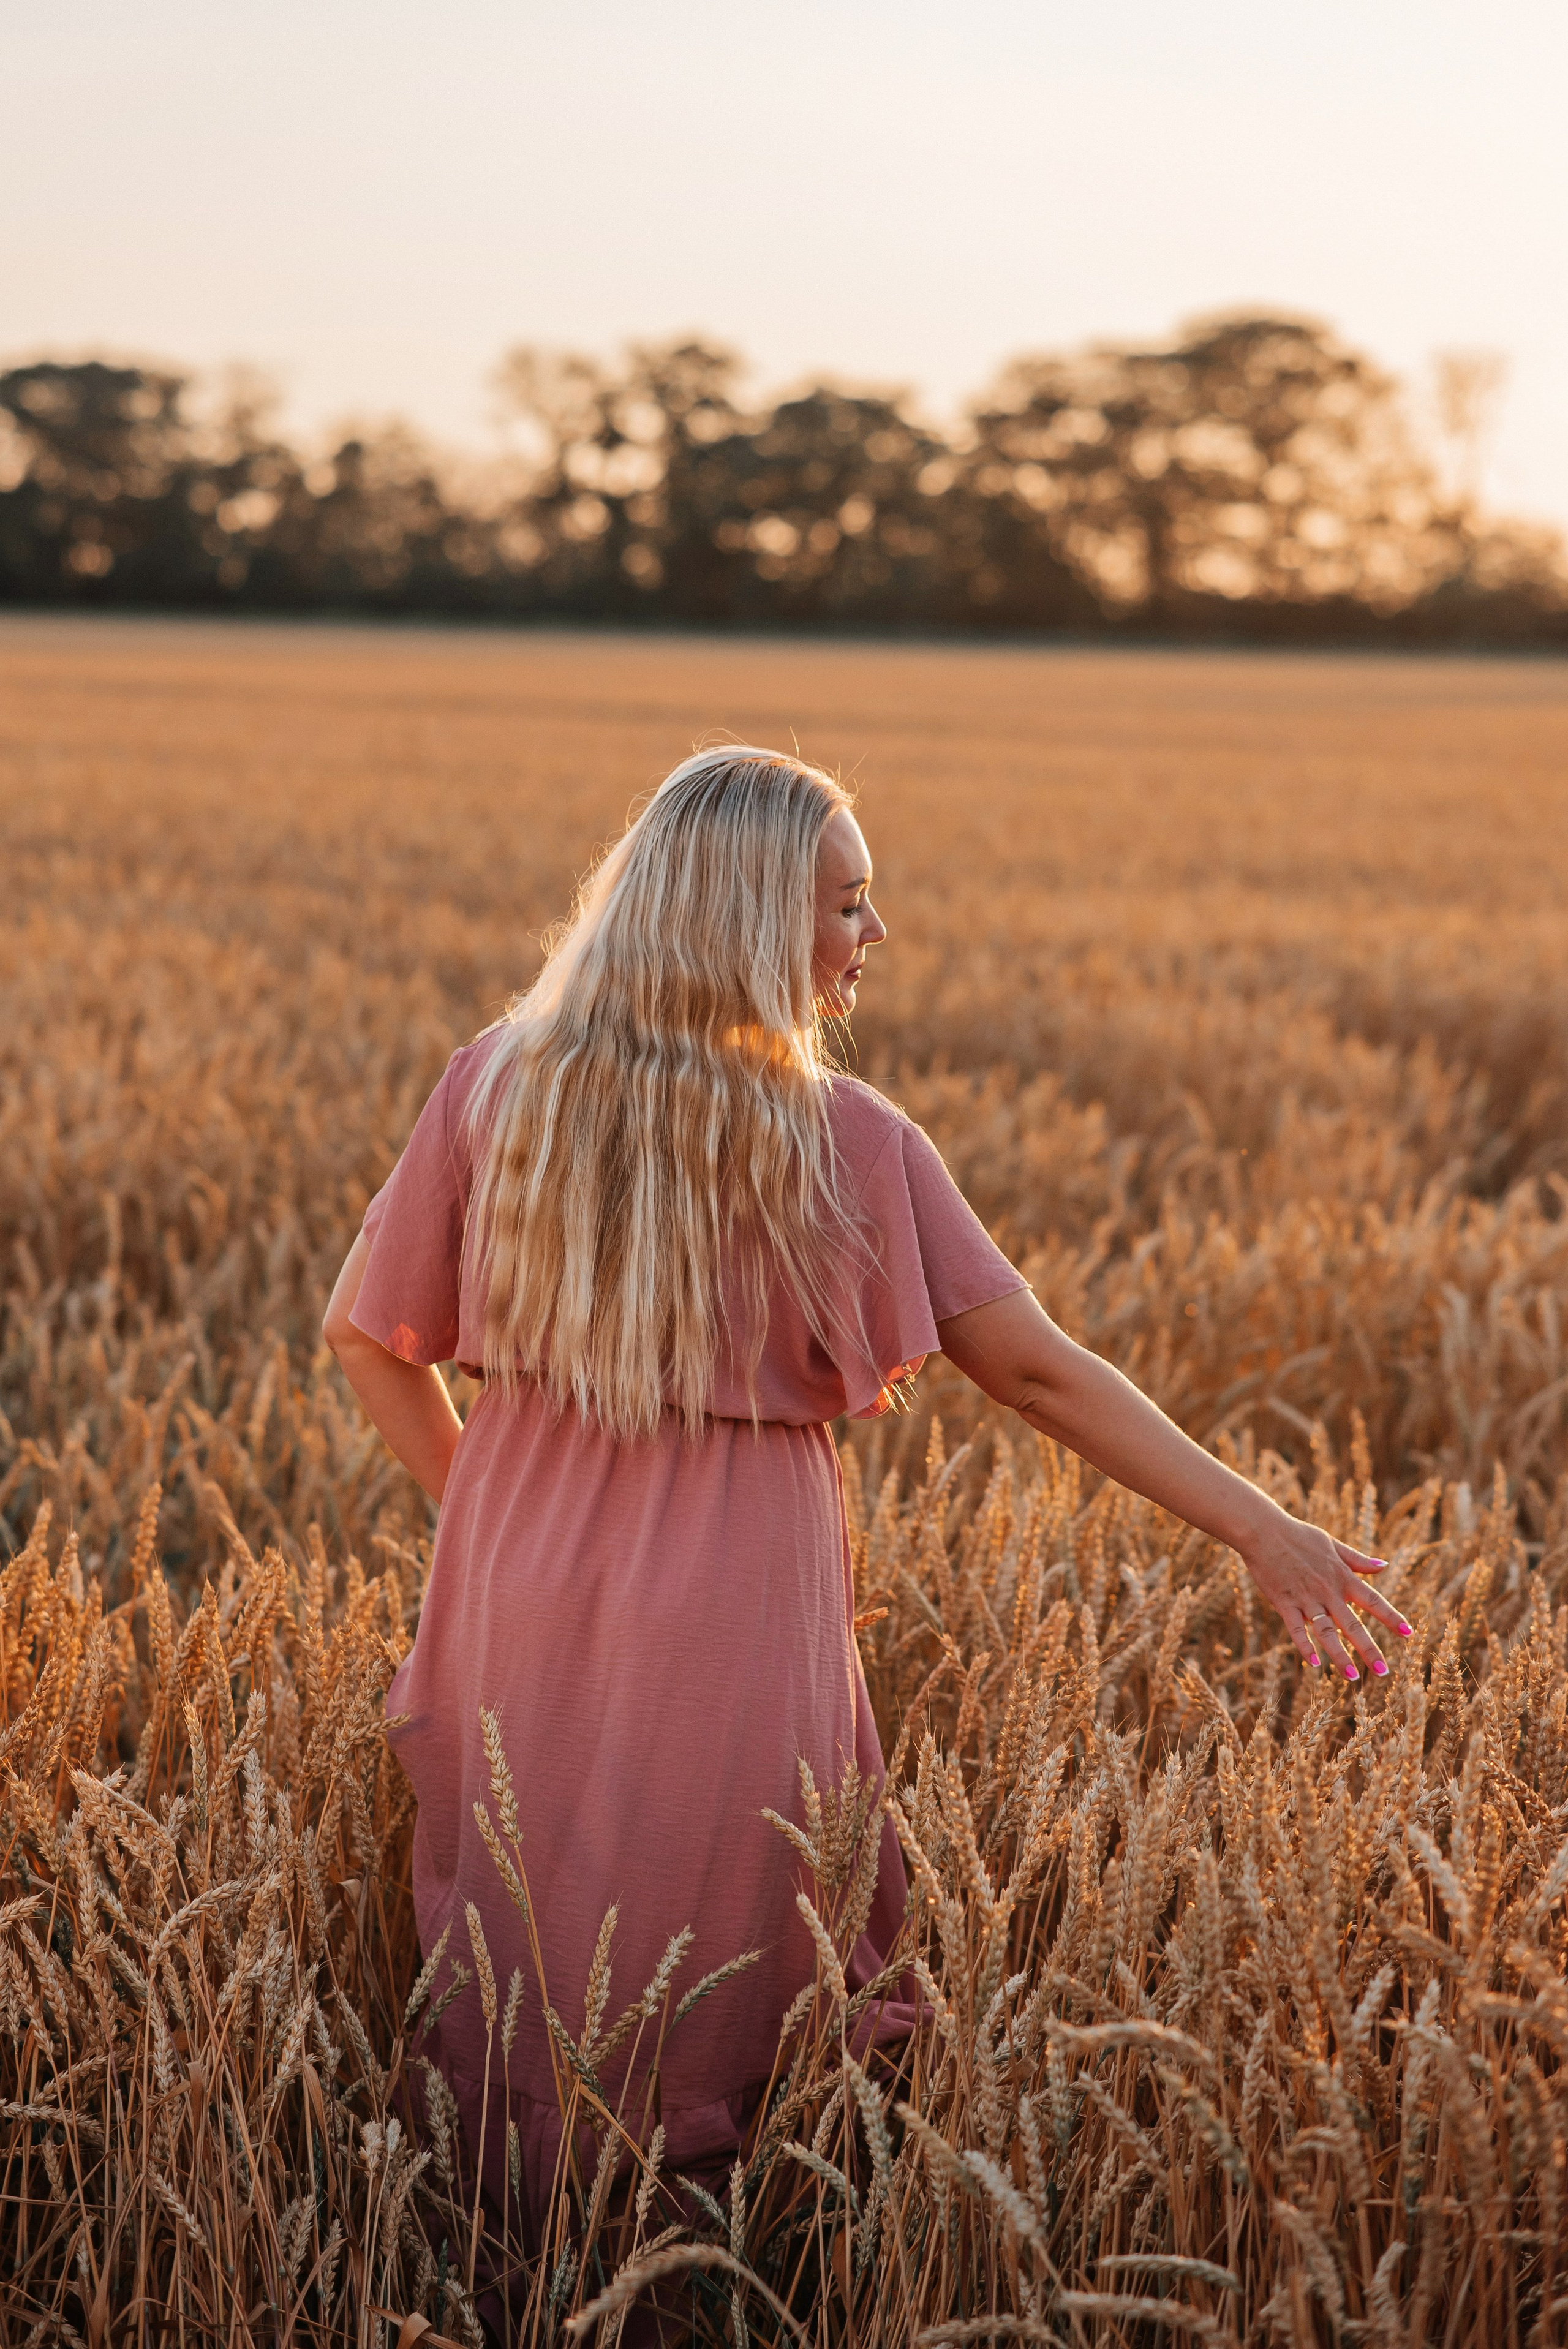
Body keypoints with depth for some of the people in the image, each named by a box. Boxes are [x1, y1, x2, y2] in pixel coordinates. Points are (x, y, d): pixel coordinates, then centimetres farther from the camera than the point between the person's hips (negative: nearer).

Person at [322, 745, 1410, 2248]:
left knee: (521, 1956, 18)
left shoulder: (501, 1083, -2)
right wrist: (1263, 1532, -4)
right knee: (709, 1948, 14)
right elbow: (1038, 1373, -10)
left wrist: (489, 1513, 13)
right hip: (738, 1606, -3)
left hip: (523, 1585, 3)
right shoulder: (847, 1140, -11)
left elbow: (368, 1341, 2)